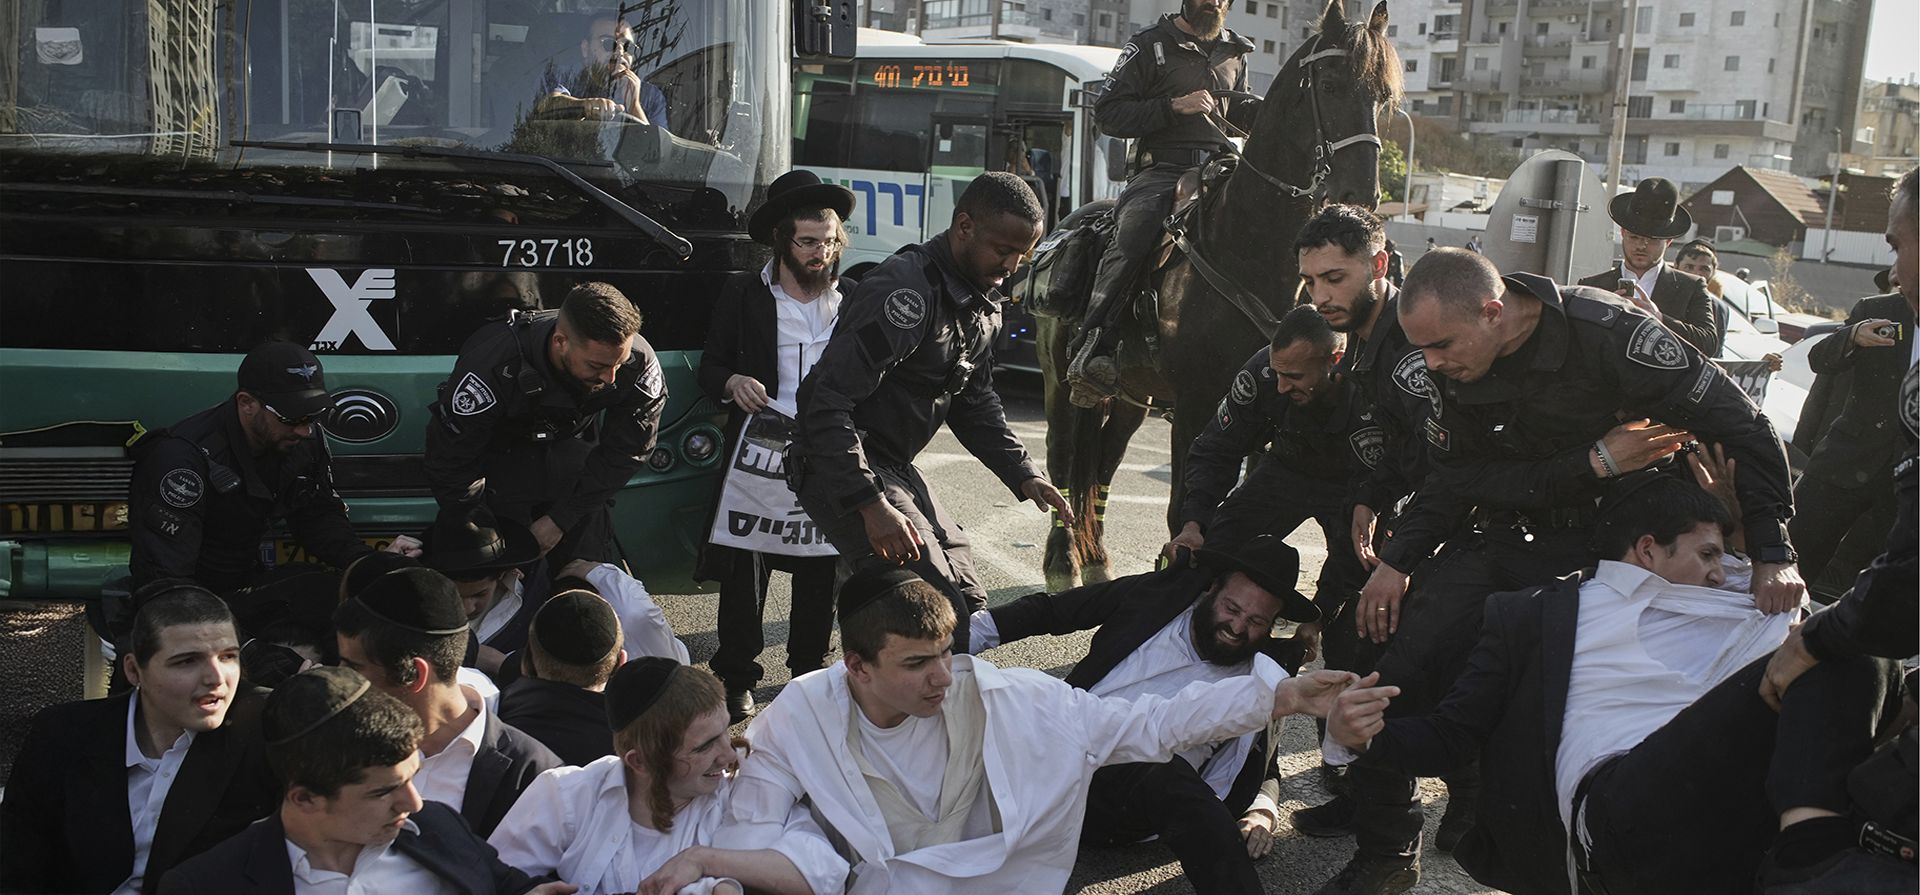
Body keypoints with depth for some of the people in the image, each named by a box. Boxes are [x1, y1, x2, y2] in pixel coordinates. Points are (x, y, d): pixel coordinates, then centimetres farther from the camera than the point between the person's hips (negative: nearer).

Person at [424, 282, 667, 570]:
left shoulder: (639, 364, -30)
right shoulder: (493, 366, -39)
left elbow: (625, 452, -15)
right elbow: (449, 460, -25)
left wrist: (560, 519, -13)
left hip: (572, 443, 3)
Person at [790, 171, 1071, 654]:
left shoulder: (981, 302, 8)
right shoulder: (907, 292, -24)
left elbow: (974, 399, 19)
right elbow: (829, 402, -28)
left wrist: (1023, 475, 6)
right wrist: (871, 505, -33)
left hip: (895, 468, 10)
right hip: (840, 468, -10)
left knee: (968, 601, 11)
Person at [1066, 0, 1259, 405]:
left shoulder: (1234, 52, 23)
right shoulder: (1149, 47, 7)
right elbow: (1107, 113, 0)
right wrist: (1175, 106, -11)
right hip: (1161, 169, -6)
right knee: (1132, 238, -32)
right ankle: (1091, 348, -37)